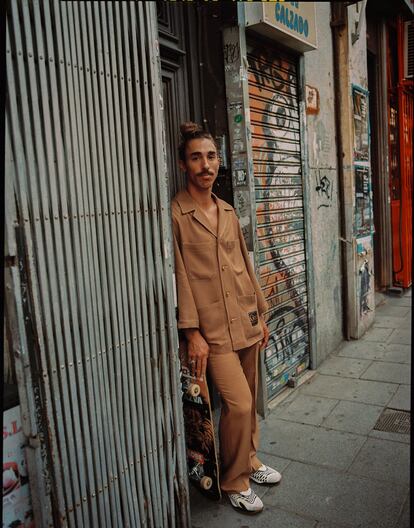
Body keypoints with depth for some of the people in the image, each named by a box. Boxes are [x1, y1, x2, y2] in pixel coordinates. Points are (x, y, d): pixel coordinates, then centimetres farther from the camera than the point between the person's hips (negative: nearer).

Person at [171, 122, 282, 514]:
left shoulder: (228, 212, 12)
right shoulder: (175, 213, -8)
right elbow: (177, 276, -11)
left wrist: (260, 314, 15)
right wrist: (192, 332, -13)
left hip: (246, 323, 7)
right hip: (213, 329, -6)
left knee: (249, 400, 16)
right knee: (238, 403, -7)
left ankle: (250, 460, 39)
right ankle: (234, 481, 17)